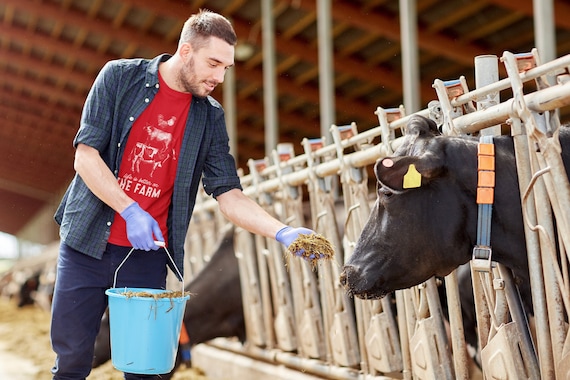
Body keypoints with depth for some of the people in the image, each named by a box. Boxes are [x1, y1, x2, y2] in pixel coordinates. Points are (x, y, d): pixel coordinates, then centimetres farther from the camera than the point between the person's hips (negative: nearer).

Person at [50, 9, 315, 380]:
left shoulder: (209, 118, 2)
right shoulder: (120, 77, -4)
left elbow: (229, 195, -2)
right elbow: (86, 156, -8)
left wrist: (282, 232, -16)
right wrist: (130, 210, -20)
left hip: (147, 253, 2)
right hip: (88, 243, -1)